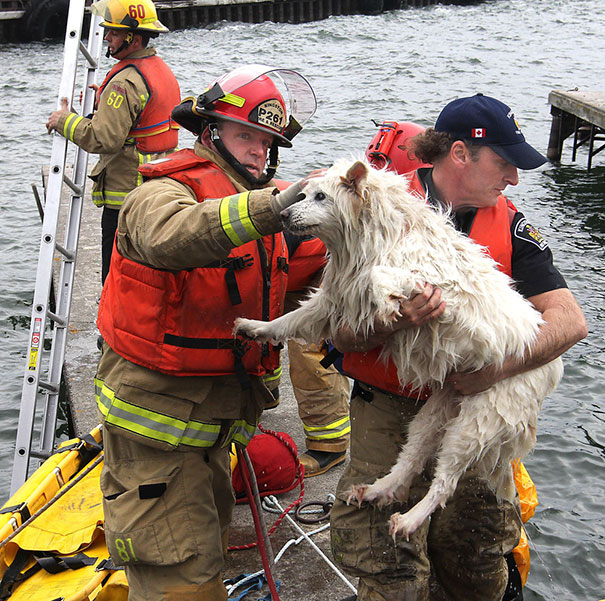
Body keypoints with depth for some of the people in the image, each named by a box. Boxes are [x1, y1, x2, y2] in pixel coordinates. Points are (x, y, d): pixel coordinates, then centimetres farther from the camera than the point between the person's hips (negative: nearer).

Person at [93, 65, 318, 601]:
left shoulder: (256, 202, 10)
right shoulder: (163, 192, -17)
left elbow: (267, 312, 20)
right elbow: (173, 236, -44)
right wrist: (268, 207, -55)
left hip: (214, 415, 9)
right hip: (157, 414, -8)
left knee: (208, 549, 24)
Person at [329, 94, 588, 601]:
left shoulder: (509, 227, 2)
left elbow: (571, 320, -9)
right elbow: (343, 337, -8)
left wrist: (498, 367, -23)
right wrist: (394, 324, -29)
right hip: (389, 413, -3)